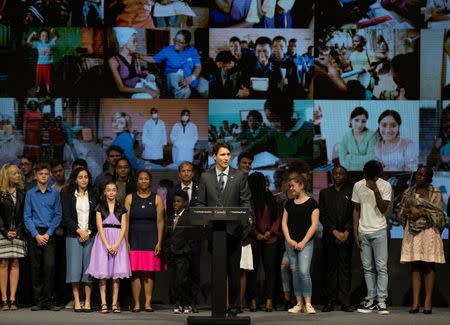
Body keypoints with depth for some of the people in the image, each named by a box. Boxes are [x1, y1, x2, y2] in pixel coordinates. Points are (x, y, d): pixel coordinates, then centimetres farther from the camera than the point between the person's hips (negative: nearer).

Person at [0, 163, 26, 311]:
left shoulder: (22, 193, 9)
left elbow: (24, 215, 7)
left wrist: (18, 231, -5)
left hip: (18, 233, 2)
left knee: (15, 264, 0)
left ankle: (12, 299, 0)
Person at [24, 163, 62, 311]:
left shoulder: (55, 194, 6)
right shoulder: (30, 194, 6)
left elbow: (58, 215, 4)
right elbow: (27, 216, 3)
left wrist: (48, 233, -7)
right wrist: (36, 235, -7)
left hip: (49, 234, 0)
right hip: (34, 234, 0)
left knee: (49, 266, -11)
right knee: (36, 267, 1)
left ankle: (48, 301, -6)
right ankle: (38, 301, 6)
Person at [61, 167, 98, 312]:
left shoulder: (94, 195, 10)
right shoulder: (68, 195, 6)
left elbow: (97, 217, 7)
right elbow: (66, 217, 1)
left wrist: (89, 231, -6)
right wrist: (79, 230, -9)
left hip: (90, 235, 1)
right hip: (73, 235, -1)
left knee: (89, 267, -3)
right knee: (75, 266, -6)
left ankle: (87, 302, 0)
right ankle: (76, 302, -4)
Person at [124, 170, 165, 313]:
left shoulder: (156, 199, 5)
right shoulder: (130, 198, 6)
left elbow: (160, 222, 2)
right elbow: (126, 221, 3)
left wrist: (159, 242, -6)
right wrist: (126, 241, -5)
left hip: (151, 238, 0)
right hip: (134, 238, 0)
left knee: (149, 272, -2)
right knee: (135, 271, -4)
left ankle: (148, 303, 0)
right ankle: (136, 303, -2)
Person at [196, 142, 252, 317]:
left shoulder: (240, 176, 6)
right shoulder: (205, 177, 8)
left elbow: (245, 201, 3)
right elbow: (201, 203, 8)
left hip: (233, 229, -1)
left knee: (233, 270, 2)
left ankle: (233, 307, 8)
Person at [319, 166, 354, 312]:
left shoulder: (350, 192, 7)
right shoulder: (324, 193, 12)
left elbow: (353, 215, 2)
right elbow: (322, 216, 5)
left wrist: (346, 232, -9)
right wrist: (335, 232, -6)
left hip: (346, 236, -1)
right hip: (329, 237, 1)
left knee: (345, 268, -3)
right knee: (330, 269, 1)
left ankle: (345, 302, -3)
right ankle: (330, 301, 2)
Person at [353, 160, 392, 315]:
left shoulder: (385, 186, -3)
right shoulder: (358, 186, 4)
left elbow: (383, 209, -11)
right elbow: (356, 210, 8)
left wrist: (376, 190, -21)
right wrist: (355, 233, 3)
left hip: (379, 231, -3)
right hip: (363, 232, 3)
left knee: (381, 267, -6)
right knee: (368, 268, 4)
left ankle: (381, 301, -6)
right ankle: (371, 300, 7)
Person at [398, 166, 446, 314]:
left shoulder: (435, 193, 1)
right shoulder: (408, 192, 12)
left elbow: (438, 214, -4)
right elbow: (401, 213, 13)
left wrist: (421, 212, -11)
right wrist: (410, 212, -7)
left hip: (429, 232, -3)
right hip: (412, 232, 3)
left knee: (429, 266, -3)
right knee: (415, 266, 0)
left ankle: (428, 302, -2)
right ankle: (415, 302, -3)